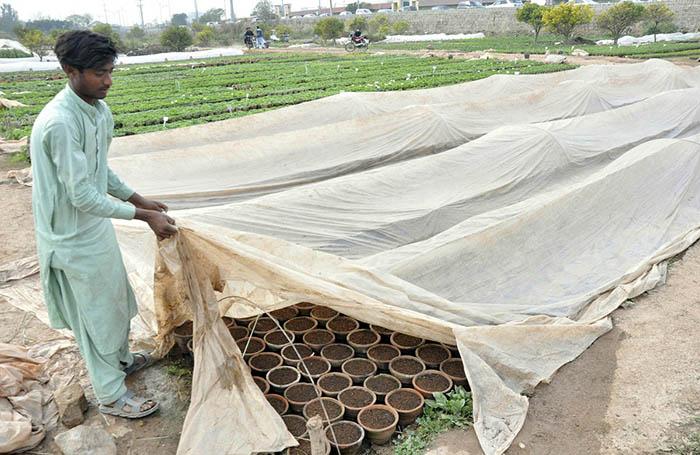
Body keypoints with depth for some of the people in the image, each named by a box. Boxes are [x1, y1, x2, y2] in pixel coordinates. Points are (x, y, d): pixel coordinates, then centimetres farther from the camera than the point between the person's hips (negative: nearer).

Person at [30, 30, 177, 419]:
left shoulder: (99, 110, 0)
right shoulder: (59, 123, -29)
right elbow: (82, 195, -28)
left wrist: (139, 199, 12)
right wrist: (144, 216, -25)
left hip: (95, 225, 9)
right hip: (73, 237, -9)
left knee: (116, 298, 24)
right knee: (96, 312, 5)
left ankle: (120, 359, 48)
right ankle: (112, 396, 24)